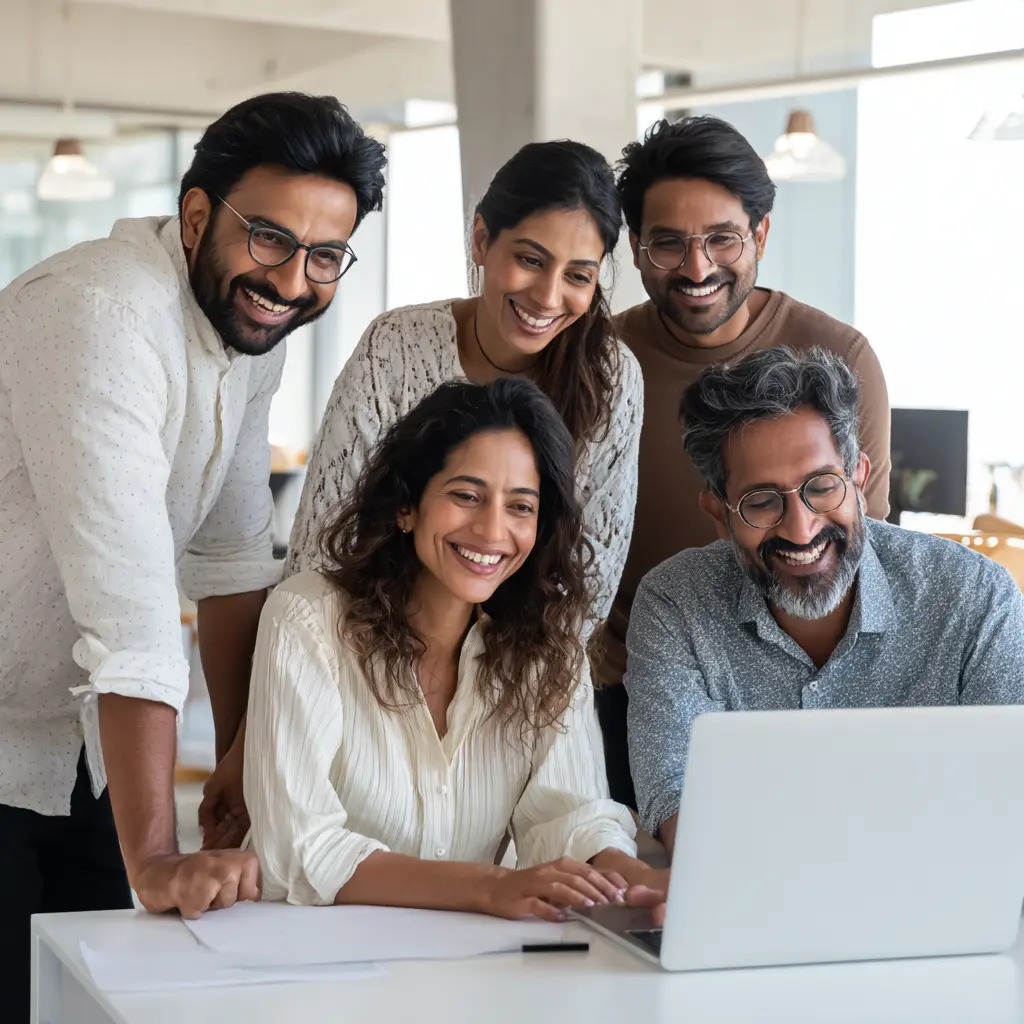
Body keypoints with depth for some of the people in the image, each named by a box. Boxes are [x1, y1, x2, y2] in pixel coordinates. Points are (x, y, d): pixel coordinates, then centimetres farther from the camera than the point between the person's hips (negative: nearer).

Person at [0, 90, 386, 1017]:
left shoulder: (253, 321, 1)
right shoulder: (101, 314, -26)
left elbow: (232, 557, 6)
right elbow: (127, 592, -33)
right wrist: (154, 859, -36)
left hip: (76, 747, 8)